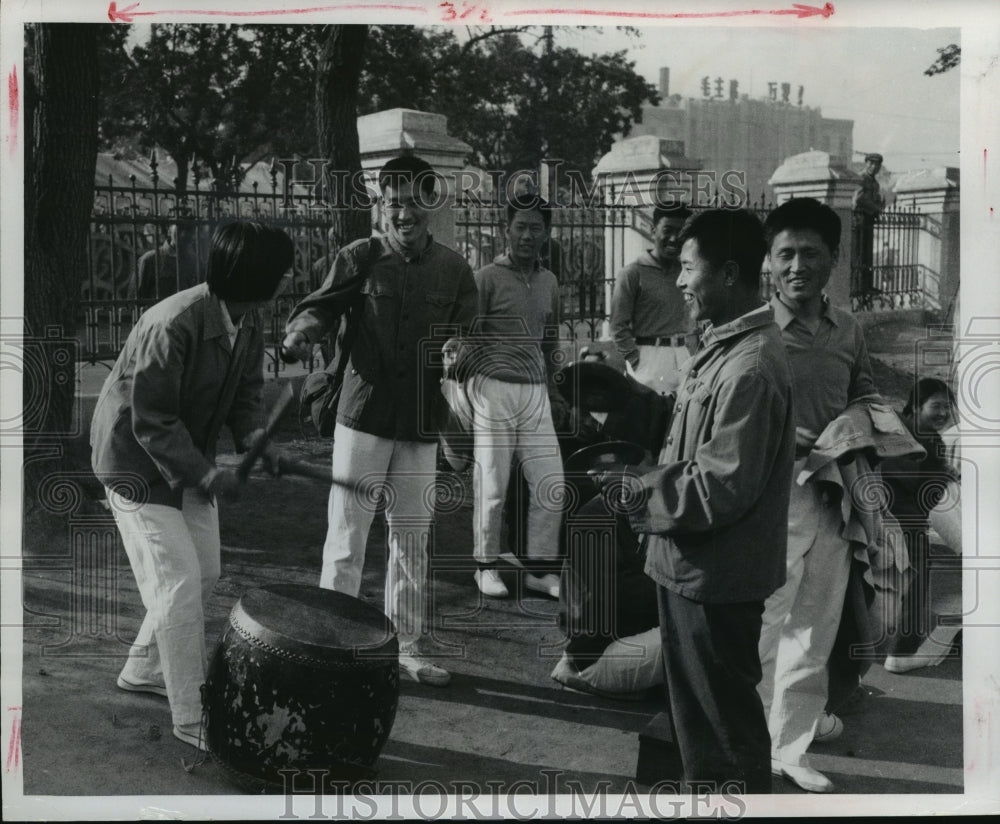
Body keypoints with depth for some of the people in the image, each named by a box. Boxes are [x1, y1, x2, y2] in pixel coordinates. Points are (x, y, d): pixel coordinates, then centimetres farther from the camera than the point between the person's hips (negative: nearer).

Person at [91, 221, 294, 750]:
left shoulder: (248, 321, -6)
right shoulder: (172, 325, -31)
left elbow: (246, 389, 6)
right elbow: (152, 423, -26)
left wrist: (252, 436, -13)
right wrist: (208, 477, -26)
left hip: (190, 456, 9)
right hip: (138, 461, -8)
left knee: (205, 573, 14)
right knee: (180, 581, -10)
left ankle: (143, 670, 35)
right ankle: (190, 717, 0)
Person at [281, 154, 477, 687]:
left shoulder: (453, 269, 6)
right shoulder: (360, 258, -1)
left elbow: (468, 337, 9)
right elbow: (321, 305, -6)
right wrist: (301, 331, -28)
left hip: (422, 423, 3)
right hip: (364, 414, -3)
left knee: (412, 538, 11)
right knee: (347, 533, -2)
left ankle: (408, 645, 23)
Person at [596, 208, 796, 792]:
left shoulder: (751, 367, -23)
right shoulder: (726, 347, 9)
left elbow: (721, 489, -25)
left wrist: (634, 496, -15)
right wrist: (641, 476, 1)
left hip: (716, 578, -10)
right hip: (697, 569, 10)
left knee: (725, 724, 5)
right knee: (701, 715, 22)